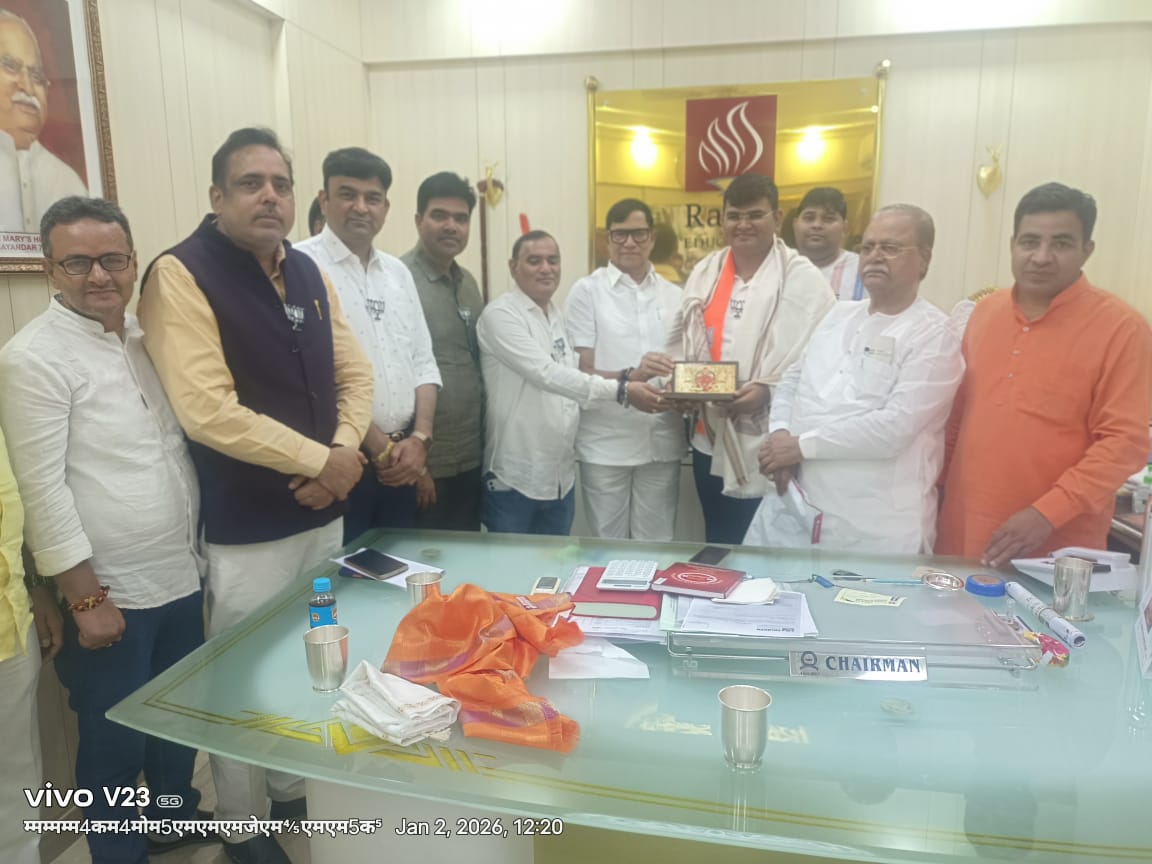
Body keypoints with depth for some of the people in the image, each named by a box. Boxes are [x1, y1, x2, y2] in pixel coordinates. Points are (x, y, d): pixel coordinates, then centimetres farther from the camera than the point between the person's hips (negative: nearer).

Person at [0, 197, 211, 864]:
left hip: (182, 578, 6)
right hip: (110, 594, -6)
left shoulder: (148, 336, 7)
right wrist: (86, 598, -15)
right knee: (114, 743, 10)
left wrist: (196, 550, 13)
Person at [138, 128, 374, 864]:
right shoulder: (182, 274, -13)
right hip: (245, 530, -6)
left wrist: (346, 453, -9)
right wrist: (319, 460, -16)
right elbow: (209, 413, -22)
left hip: (323, 514, 6)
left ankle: (294, 793, 42)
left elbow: (354, 374, 9)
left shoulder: (307, 273, 8)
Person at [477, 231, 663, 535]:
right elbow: (545, 374, -23)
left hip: (560, 476, 7)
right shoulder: (501, 314, -13)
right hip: (515, 477, -7)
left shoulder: (559, 317, 11)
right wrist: (621, 391, -26)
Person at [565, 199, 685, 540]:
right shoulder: (587, 291, -2)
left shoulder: (674, 295, 10)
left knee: (657, 546, 13)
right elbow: (580, 372, -6)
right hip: (606, 444, -3)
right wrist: (629, 377, -25)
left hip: (663, 443, 3)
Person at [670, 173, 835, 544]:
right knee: (717, 544, 19)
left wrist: (770, 390, -23)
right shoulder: (705, 270, 9)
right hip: (709, 438, 5)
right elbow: (679, 339, 14)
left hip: (766, 448, -5)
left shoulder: (802, 277, -7)